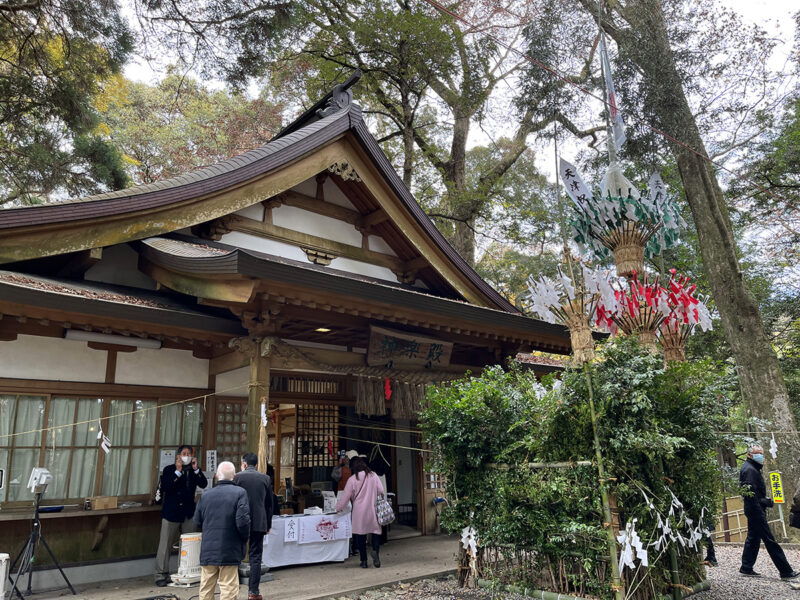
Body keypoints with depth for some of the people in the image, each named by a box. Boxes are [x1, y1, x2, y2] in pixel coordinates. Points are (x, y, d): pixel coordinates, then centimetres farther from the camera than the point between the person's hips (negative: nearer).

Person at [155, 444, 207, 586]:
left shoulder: (194, 470, 6)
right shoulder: (169, 469, -2)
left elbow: (204, 484, -7)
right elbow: (164, 488, -17)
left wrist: (196, 469, -16)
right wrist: (178, 472, -21)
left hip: (188, 514, 3)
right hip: (171, 512, -3)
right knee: (165, 545, -1)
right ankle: (161, 575, 9)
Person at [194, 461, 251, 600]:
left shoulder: (205, 495, 5)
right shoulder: (240, 493, -10)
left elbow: (197, 522, 10)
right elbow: (242, 521, -16)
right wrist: (244, 539, 1)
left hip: (207, 551, 5)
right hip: (229, 551, -4)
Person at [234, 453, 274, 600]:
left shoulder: (238, 477, -4)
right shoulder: (266, 478, 4)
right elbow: (269, 504, 8)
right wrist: (268, 525, 16)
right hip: (259, 523, 1)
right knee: (255, 557, 5)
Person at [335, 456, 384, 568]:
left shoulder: (352, 479, -6)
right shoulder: (373, 475, 0)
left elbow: (345, 497, 1)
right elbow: (381, 491, 1)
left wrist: (338, 508, 15)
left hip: (359, 511, -1)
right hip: (373, 509, 1)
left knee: (360, 535, 8)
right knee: (376, 531, 8)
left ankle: (364, 560, 11)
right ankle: (375, 550, -18)